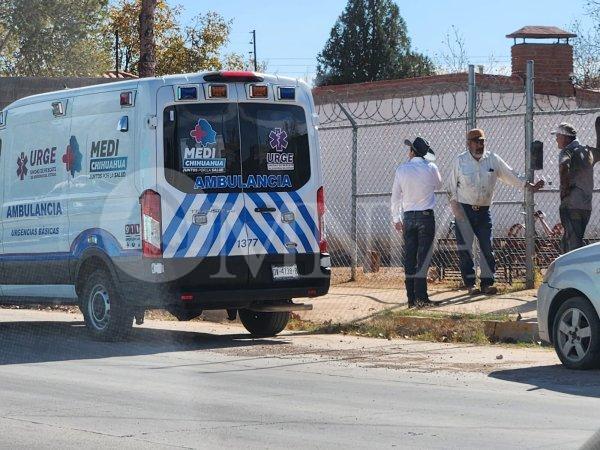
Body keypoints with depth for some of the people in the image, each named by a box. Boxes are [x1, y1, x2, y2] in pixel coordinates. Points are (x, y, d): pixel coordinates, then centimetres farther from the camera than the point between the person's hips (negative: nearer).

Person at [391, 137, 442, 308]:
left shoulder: (401, 170, -1)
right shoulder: (430, 168, -6)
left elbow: (395, 196, 5)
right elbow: (438, 185, 15)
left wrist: (396, 219, 15)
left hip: (408, 217, 2)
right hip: (426, 216, -2)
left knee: (409, 258, 5)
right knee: (423, 257, -3)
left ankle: (411, 298, 5)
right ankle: (421, 297, -11)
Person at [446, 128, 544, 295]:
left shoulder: (493, 159, 4)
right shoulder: (460, 161, -1)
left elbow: (511, 175, 5)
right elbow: (452, 186, 3)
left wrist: (530, 186, -4)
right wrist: (455, 206, -7)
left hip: (483, 211, 2)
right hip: (464, 210, -2)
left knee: (487, 247, 0)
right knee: (465, 249, -3)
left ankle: (487, 282, 7)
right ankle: (470, 283, 4)